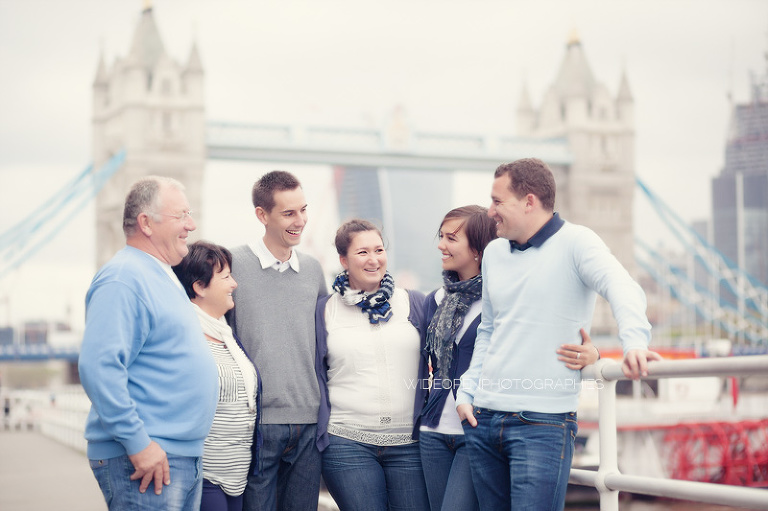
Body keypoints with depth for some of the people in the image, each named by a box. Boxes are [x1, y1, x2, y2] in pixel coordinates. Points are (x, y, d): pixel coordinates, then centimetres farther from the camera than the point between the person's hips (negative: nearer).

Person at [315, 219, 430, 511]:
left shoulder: (414, 304, 8)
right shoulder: (325, 311, 6)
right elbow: (317, 375, 10)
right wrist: (323, 431, 4)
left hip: (409, 443, 1)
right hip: (347, 442, -1)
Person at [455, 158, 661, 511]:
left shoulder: (575, 243, -5)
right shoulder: (494, 253, 14)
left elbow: (622, 289, -23)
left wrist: (635, 341, -43)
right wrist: (467, 391, 13)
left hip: (543, 424, -6)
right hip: (483, 417, 6)